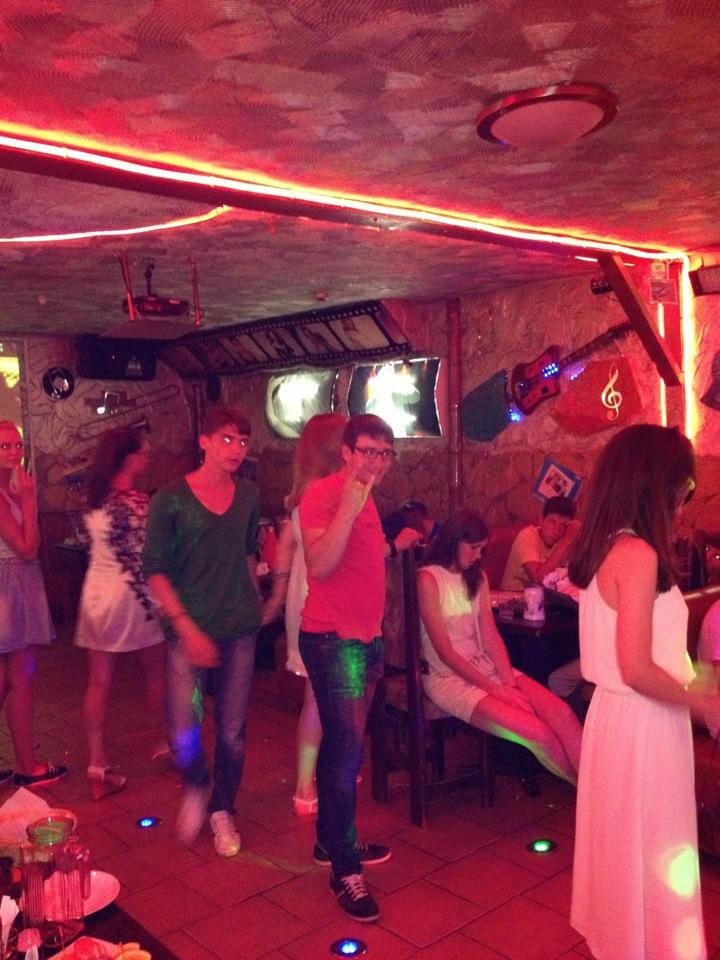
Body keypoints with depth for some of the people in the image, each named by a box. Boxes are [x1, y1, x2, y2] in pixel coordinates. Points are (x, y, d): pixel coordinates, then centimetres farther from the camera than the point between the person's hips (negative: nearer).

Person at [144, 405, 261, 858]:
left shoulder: (248, 494, 5)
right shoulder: (171, 499, -8)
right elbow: (155, 570, -8)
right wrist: (187, 627, -14)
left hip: (240, 627, 3)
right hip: (190, 627, -3)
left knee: (232, 730, 7)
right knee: (184, 728, -10)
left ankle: (222, 810, 30)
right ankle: (196, 787, 24)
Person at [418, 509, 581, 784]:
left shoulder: (477, 578, 14)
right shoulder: (429, 579, -9)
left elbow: (491, 636, 5)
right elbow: (444, 650, -13)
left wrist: (510, 682, -10)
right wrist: (493, 688, -14)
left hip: (485, 665, 7)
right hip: (447, 676, -7)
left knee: (561, 712, -19)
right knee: (539, 733, -22)